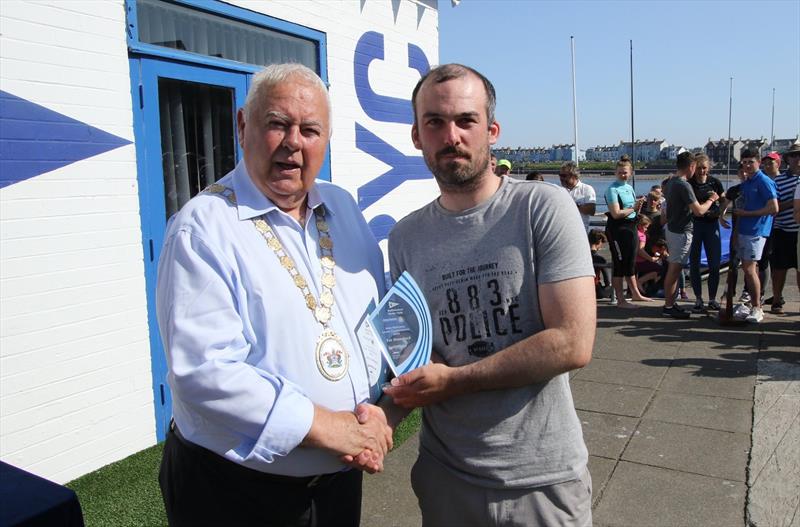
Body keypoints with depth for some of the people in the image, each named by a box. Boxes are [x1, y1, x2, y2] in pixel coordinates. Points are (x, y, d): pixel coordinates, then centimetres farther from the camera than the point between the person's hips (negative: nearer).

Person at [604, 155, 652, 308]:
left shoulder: (630, 188, 12)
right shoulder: (612, 189, -12)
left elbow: (635, 211, 19)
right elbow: (616, 213, -20)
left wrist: (639, 205, -2)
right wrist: (633, 208, -10)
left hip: (631, 227, 8)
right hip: (617, 229, -8)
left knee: (631, 262, 18)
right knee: (619, 263, -3)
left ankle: (635, 293, 32)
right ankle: (620, 300, 2)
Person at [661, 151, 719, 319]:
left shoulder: (670, 182, 8)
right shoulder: (684, 185, -20)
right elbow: (699, 211, -22)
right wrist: (711, 199, -4)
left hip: (671, 228, 10)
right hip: (681, 232, -10)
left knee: (672, 269, 14)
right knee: (674, 269, -4)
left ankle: (670, 303, 21)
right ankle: (668, 307, 2)